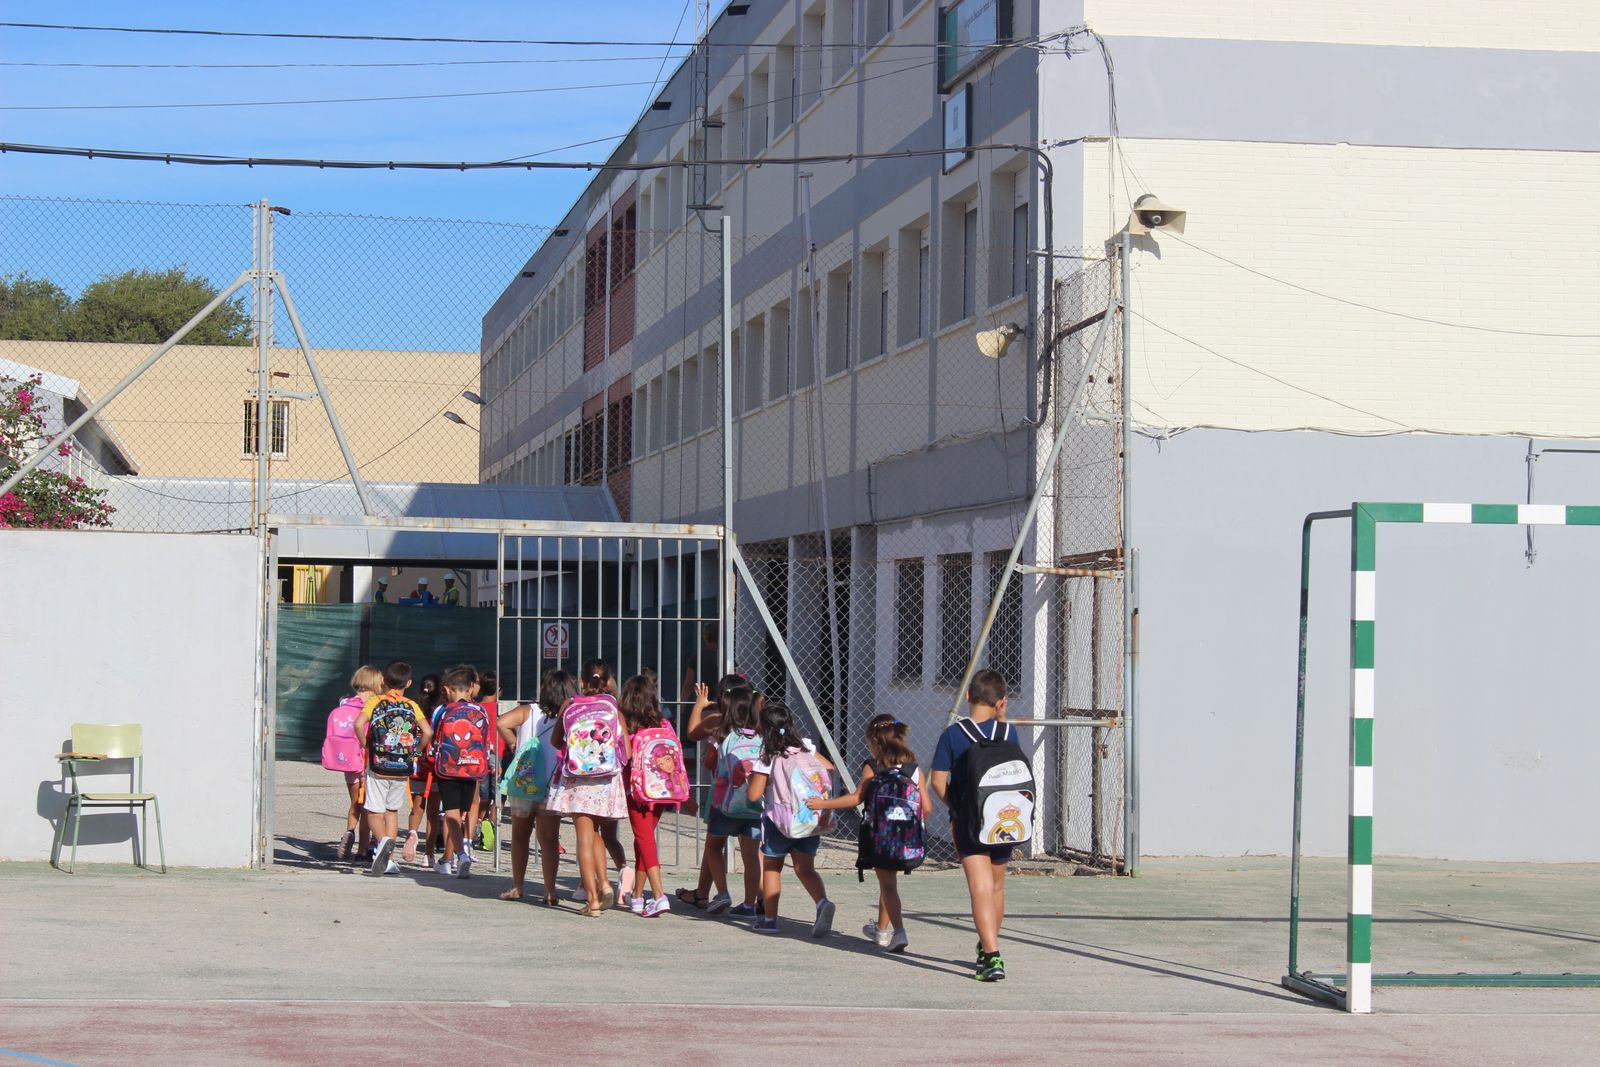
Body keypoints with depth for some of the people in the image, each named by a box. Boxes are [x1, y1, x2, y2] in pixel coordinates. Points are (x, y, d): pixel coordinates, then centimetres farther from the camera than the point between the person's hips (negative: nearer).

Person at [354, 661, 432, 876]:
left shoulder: (376, 702, -2)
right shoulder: (412, 706, 3)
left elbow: (358, 724, -18)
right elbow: (428, 732, -10)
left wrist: (364, 745, -2)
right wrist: (416, 751, 5)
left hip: (378, 765, -2)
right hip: (403, 768, 2)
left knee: (374, 811, 2)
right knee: (392, 810, 16)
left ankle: (383, 840, -28)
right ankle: (388, 859, 13)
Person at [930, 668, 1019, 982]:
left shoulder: (953, 734, -9)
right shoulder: (1008, 732, -1)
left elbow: (938, 780, -9)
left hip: (969, 823, -4)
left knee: (981, 888, -10)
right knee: (996, 887, 20)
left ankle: (992, 957, -26)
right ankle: (988, 949, 39)